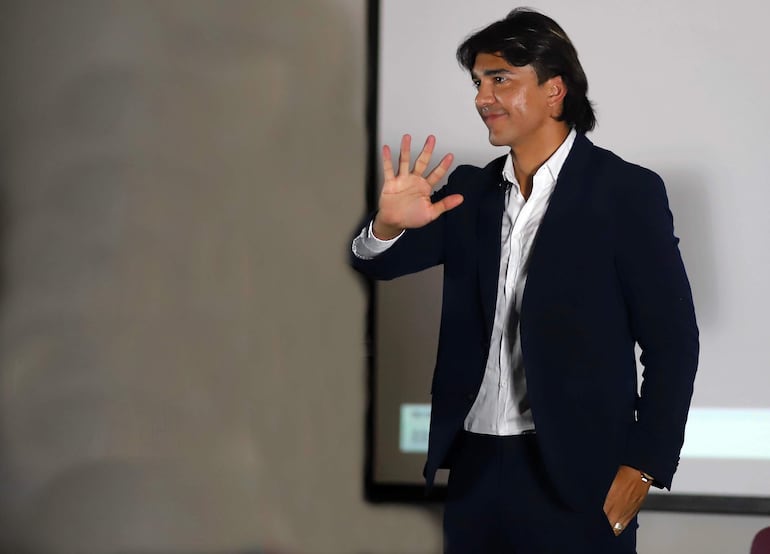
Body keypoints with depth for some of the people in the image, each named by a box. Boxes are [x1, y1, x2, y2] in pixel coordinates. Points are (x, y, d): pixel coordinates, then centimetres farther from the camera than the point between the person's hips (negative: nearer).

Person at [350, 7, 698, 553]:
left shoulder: (625, 192, -5)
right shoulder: (471, 192, 9)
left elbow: (671, 340, -5)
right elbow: (378, 261, 6)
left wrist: (643, 467, -10)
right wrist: (390, 223, -16)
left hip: (576, 473, -4)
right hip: (475, 468, 5)